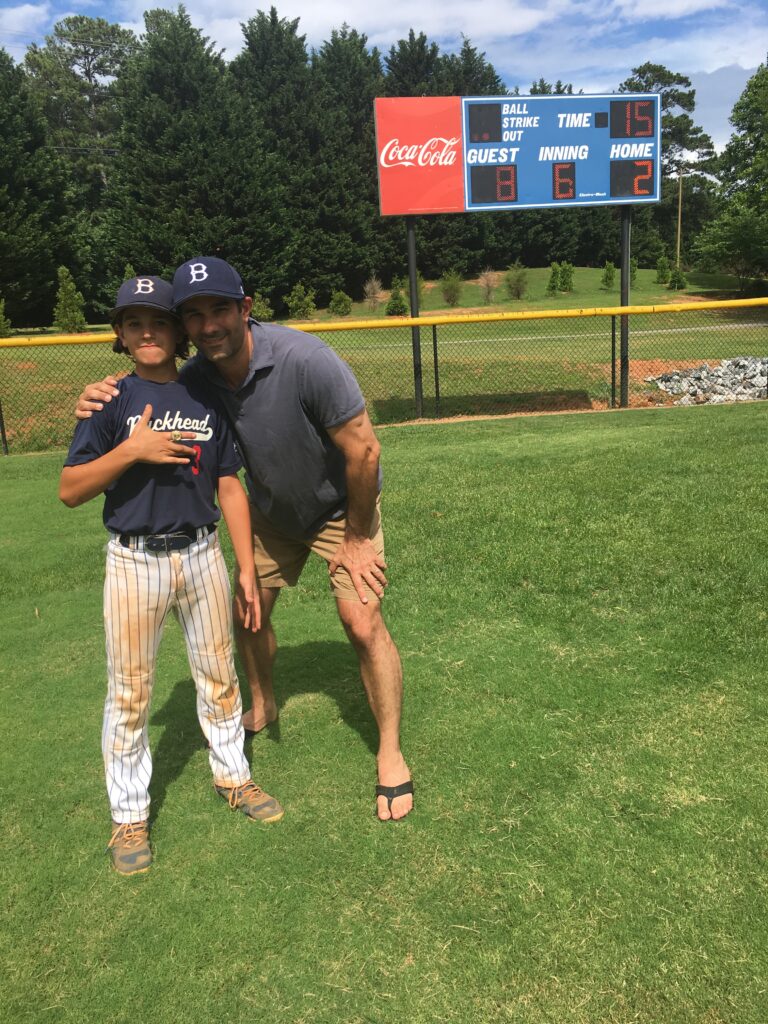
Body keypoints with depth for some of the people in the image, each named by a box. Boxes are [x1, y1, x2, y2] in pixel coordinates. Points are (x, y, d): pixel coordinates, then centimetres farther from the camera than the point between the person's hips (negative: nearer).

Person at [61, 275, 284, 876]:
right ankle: (129, 816, 22)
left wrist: (247, 569, 2)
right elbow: (70, 491, -7)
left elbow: (230, 487, 6)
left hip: (202, 555, 3)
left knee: (219, 676, 14)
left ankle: (233, 776, 36)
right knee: (129, 693, 6)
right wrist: (132, 450, -22)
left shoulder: (206, 400, 5)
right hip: (134, 562, -2)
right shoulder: (112, 400, -3)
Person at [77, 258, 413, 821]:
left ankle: (391, 756, 6)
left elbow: (363, 449, -28)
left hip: (341, 505, -5)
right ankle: (263, 705, 43)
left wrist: (357, 539, -19)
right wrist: (105, 406, -25)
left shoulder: (305, 360, -34)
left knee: (364, 625, -13)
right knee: (247, 614, 13)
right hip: (272, 511, 6)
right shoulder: (195, 379, -17)